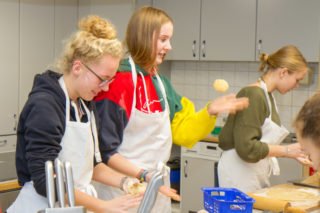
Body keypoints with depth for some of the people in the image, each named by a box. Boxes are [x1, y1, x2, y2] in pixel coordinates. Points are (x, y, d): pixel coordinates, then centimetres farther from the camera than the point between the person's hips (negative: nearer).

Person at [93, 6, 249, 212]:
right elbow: (104, 149, -17)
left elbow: (179, 131, 10)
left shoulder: (161, 82, 8)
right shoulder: (118, 82, -16)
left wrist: (210, 112, -3)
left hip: (157, 185, 8)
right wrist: (143, 175, -24)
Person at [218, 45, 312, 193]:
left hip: (257, 173, 9)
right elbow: (246, 148, -22)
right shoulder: (253, 95, -17)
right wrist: (286, 150, -15)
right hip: (240, 173, -9)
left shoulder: (267, 96, 9)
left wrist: (293, 153, 11)